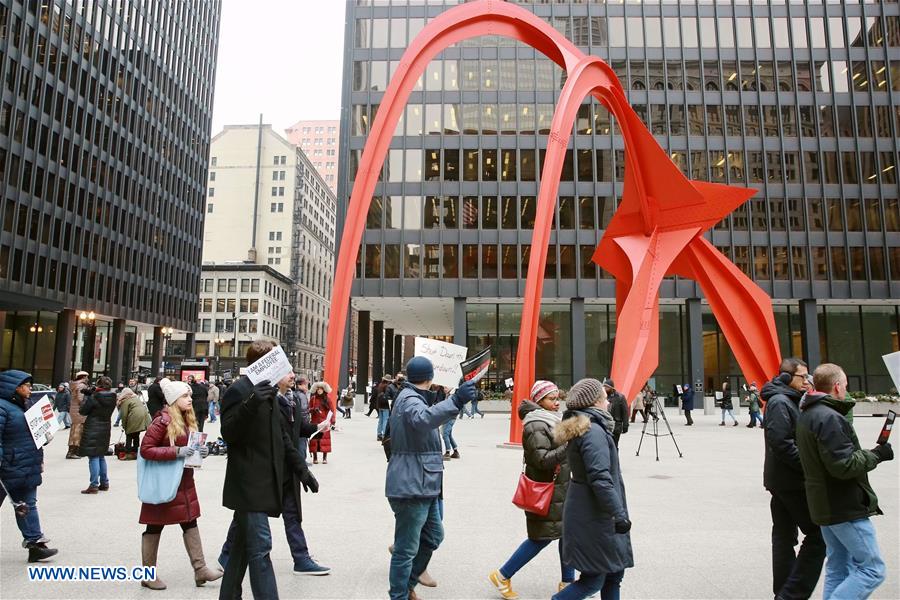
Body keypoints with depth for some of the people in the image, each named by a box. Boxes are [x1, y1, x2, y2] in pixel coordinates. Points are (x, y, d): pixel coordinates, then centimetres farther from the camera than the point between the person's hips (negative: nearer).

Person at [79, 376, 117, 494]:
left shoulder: (95, 397, -17)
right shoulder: (112, 398, 2)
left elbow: (83, 410, -8)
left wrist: (87, 396, 3)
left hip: (93, 429, -7)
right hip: (105, 429, 7)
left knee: (93, 457, -3)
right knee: (101, 456, 18)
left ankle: (94, 485, -3)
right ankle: (104, 483, 23)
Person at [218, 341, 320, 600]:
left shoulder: (268, 390, 15)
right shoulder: (239, 390, -12)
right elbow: (228, 433, -19)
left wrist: (301, 468, 15)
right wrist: (251, 404, -34)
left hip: (264, 482, 9)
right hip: (248, 484, -9)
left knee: (243, 544, 18)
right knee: (260, 548, -9)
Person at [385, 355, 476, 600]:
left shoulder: (414, 397, 17)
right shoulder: (409, 399, -17)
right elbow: (422, 418, -42)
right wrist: (455, 401, -54)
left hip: (424, 486, 11)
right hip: (411, 486, -11)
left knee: (433, 536, 21)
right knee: (407, 549, -2)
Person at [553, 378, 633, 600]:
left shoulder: (580, 429, 11)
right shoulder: (594, 432, -20)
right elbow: (600, 479, -25)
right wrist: (619, 514, -21)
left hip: (590, 513, 10)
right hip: (594, 518, -10)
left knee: (614, 573, 18)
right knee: (594, 579, 1)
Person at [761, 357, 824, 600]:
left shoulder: (790, 401, 16)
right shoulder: (780, 402, -15)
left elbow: (796, 437, 16)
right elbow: (781, 443, -23)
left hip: (780, 480, 9)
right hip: (791, 482, -9)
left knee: (784, 536, 13)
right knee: (817, 535, -4)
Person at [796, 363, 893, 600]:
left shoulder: (806, 414, 10)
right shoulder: (829, 418, -21)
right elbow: (844, 465, -24)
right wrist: (876, 455, -10)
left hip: (824, 506, 10)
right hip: (845, 507, -10)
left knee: (838, 568, 17)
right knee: (872, 569, 0)